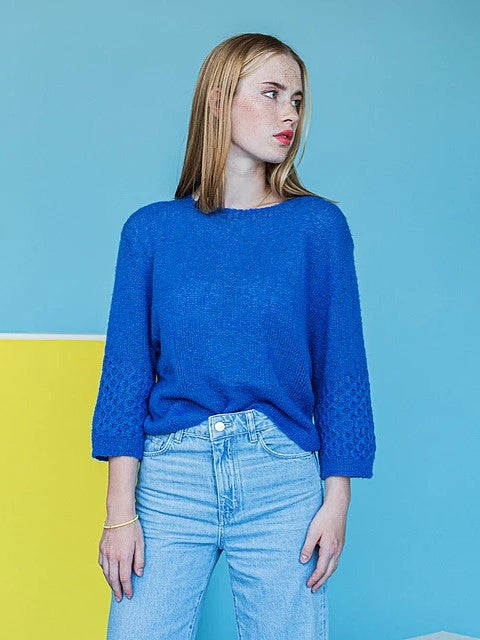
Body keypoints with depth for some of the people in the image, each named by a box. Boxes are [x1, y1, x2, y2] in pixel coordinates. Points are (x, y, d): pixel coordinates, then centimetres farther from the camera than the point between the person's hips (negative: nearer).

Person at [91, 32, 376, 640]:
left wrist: (337, 501, -1)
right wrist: (120, 509, -4)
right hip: (169, 477, 0)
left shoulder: (318, 225, 3)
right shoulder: (151, 229, 4)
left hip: (283, 481, 0)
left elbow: (341, 367, 3)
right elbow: (127, 368, 2)